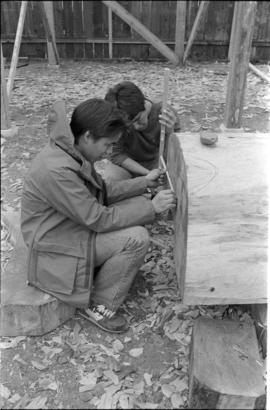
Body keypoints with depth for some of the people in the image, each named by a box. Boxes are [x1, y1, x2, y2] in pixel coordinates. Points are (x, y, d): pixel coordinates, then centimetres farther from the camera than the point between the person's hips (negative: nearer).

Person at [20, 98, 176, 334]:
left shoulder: (72, 152, -2)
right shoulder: (56, 170, -31)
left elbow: (104, 192, 9)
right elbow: (99, 220, -27)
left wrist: (144, 183, 1)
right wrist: (152, 207, -21)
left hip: (74, 225, 10)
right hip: (54, 247, -9)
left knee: (138, 201, 2)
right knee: (137, 239, -22)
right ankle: (99, 308, -3)